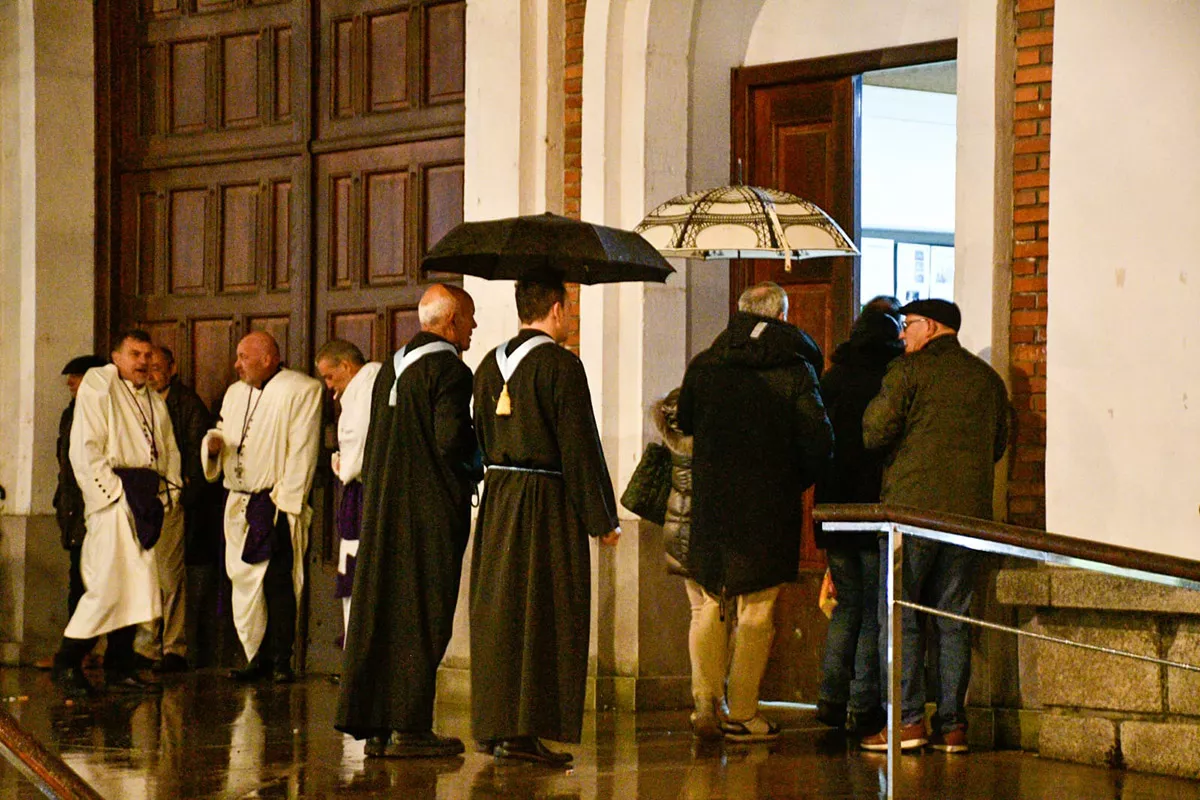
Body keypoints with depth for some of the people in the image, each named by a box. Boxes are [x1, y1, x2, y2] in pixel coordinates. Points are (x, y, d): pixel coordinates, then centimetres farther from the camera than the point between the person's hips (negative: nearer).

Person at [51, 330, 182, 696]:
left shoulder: (156, 402, 20)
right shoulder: (97, 388, -1)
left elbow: (170, 454, 22)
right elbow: (85, 450, -8)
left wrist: (169, 498, 8)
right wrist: (113, 489, -14)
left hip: (148, 503, 7)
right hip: (112, 502, -7)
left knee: (135, 588, 6)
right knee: (111, 582, -13)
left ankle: (119, 667, 11)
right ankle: (68, 661, -2)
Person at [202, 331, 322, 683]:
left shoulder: (301, 391, -6)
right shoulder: (235, 394, 18)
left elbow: (302, 451, -10)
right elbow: (222, 431, 27)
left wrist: (288, 501, -15)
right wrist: (214, 442, 1)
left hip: (276, 504, -7)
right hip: (239, 505, 7)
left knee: (276, 582, -10)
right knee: (244, 581, 6)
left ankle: (281, 659, -5)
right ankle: (258, 657, 12)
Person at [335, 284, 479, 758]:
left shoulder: (392, 368, 14)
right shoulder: (448, 369, -11)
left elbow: (374, 443, 15)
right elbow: (451, 441, -18)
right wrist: (476, 467, 0)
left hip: (383, 507, 8)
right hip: (432, 512, -8)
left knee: (379, 612, 8)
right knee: (422, 617, -4)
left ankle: (373, 726, 11)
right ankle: (409, 728, -4)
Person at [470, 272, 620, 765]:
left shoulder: (490, 364, 10)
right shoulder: (561, 365, -12)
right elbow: (579, 447, -13)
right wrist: (602, 518, -8)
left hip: (497, 499, 7)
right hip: (548, 502, -7)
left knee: (497, 612, 12)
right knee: (541, 615, -3)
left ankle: (494, 726, 16)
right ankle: (523, 731, -5)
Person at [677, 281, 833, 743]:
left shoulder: (703, 366, 3)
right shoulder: (796, 370, -6)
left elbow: (683, 425, 12)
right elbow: (818, 440, -10)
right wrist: (797, 482, 7)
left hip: (709, 499, 2)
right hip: (770, 505, -2)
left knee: (708, 603, 15)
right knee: (757, 610, 5)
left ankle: (706, 699, 8)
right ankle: (741, 713, 6)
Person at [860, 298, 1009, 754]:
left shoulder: (909, 370, -5)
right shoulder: (988, 379, 13)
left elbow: (873, 432, -9)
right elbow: (998, 444, 19)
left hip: (912, 507, -5)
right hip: (969, 510, 5)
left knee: (899, 616, 0)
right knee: (954, 621, 8)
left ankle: (907, 720, -6)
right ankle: (952, 725, 5)